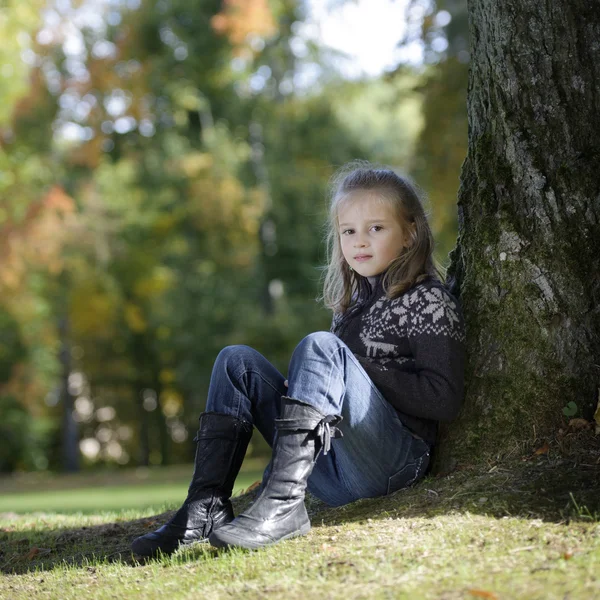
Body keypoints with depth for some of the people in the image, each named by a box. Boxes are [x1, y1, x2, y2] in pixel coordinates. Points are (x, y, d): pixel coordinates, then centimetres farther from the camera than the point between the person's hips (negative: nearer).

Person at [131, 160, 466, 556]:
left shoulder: (430, 300, -1)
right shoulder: (353, 300, 20)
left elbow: (445, 399, -12)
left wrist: (362, 369, -10)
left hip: (397, 460, -7)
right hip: (334, 475, 7)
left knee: (319, 346, -26)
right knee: (238, 360, 1)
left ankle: (282, 504, -38)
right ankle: (207, 506, -16)